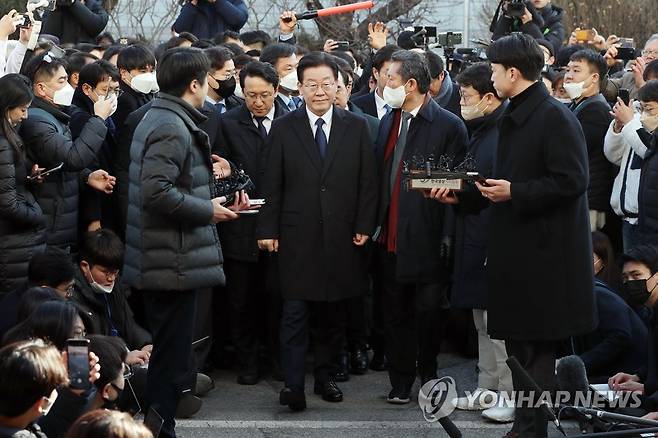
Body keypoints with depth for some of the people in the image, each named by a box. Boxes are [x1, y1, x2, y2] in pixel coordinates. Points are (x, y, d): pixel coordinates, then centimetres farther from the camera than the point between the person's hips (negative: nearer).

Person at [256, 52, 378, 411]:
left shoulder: (356, 128, 6)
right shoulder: (283, 129, 3)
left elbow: (368, 182, 6)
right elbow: (272, 185, 3)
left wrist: (363, 226, -1)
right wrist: (267, 229, -2)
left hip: (342, 238, 2)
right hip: (297, 237, -2)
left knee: (334, 312, 8)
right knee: (295, 311, -7)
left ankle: (326, 377, 20)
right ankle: (293, 385, -7)